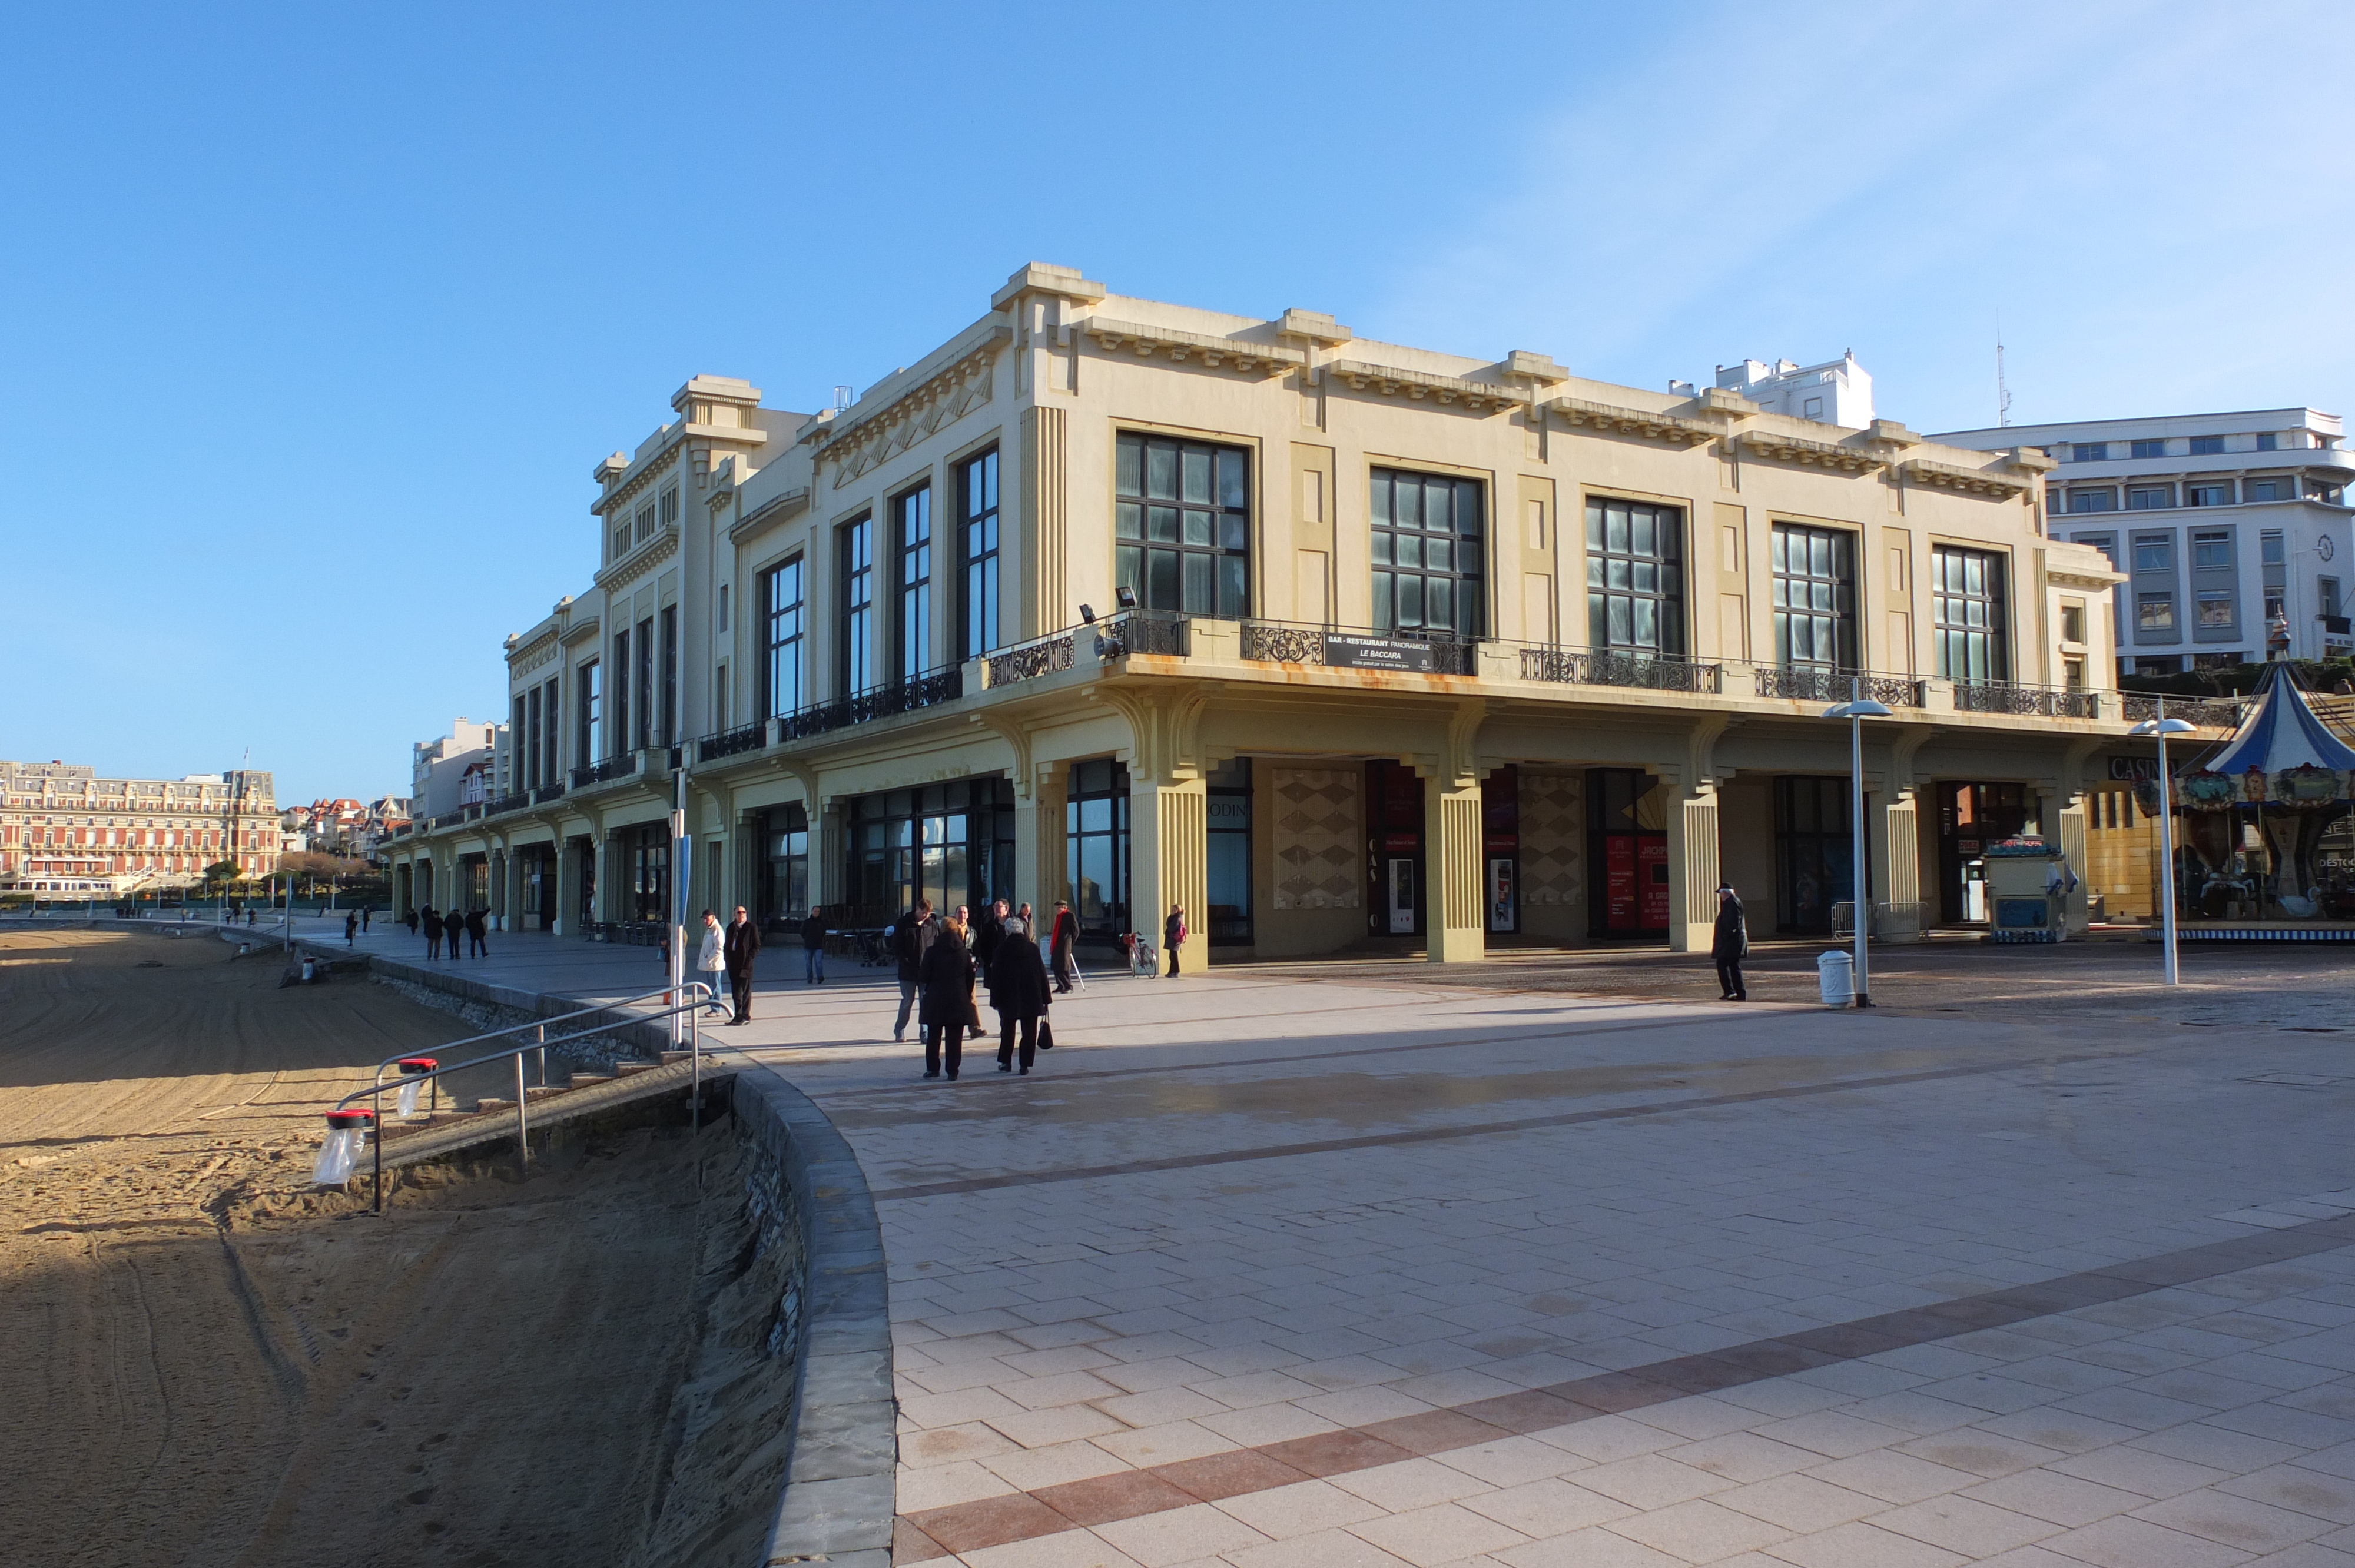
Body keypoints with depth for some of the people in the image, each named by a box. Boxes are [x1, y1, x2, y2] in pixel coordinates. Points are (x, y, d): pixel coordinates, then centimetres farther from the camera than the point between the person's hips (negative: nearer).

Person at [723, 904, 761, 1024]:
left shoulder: (752, 927, -3)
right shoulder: (731, 928, 14)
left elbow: (757, 947, -4)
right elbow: (726, 945, 19)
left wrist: (749, 958, -14)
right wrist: (728, 958, 5)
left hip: (745, 964, -6)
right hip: (733, 965, 6)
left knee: (745, 991, -2)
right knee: (736, 992, 9)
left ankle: (745, 1016, 3)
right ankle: (738, 1016, 16)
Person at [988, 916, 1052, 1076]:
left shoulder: (1002, 949, -4)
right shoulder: (1033, 948, 1)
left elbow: (996, 975, -5)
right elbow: (1042, 973, 2)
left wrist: (995, 999, -1)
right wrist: (1045, 998, 7)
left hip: (1009, 997, 0)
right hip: (1031, 998, 1)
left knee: (1007, 1030, 14)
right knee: (1029, 1032, 4)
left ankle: (1006, 1062, 19)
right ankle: (1025, 1065, 0)